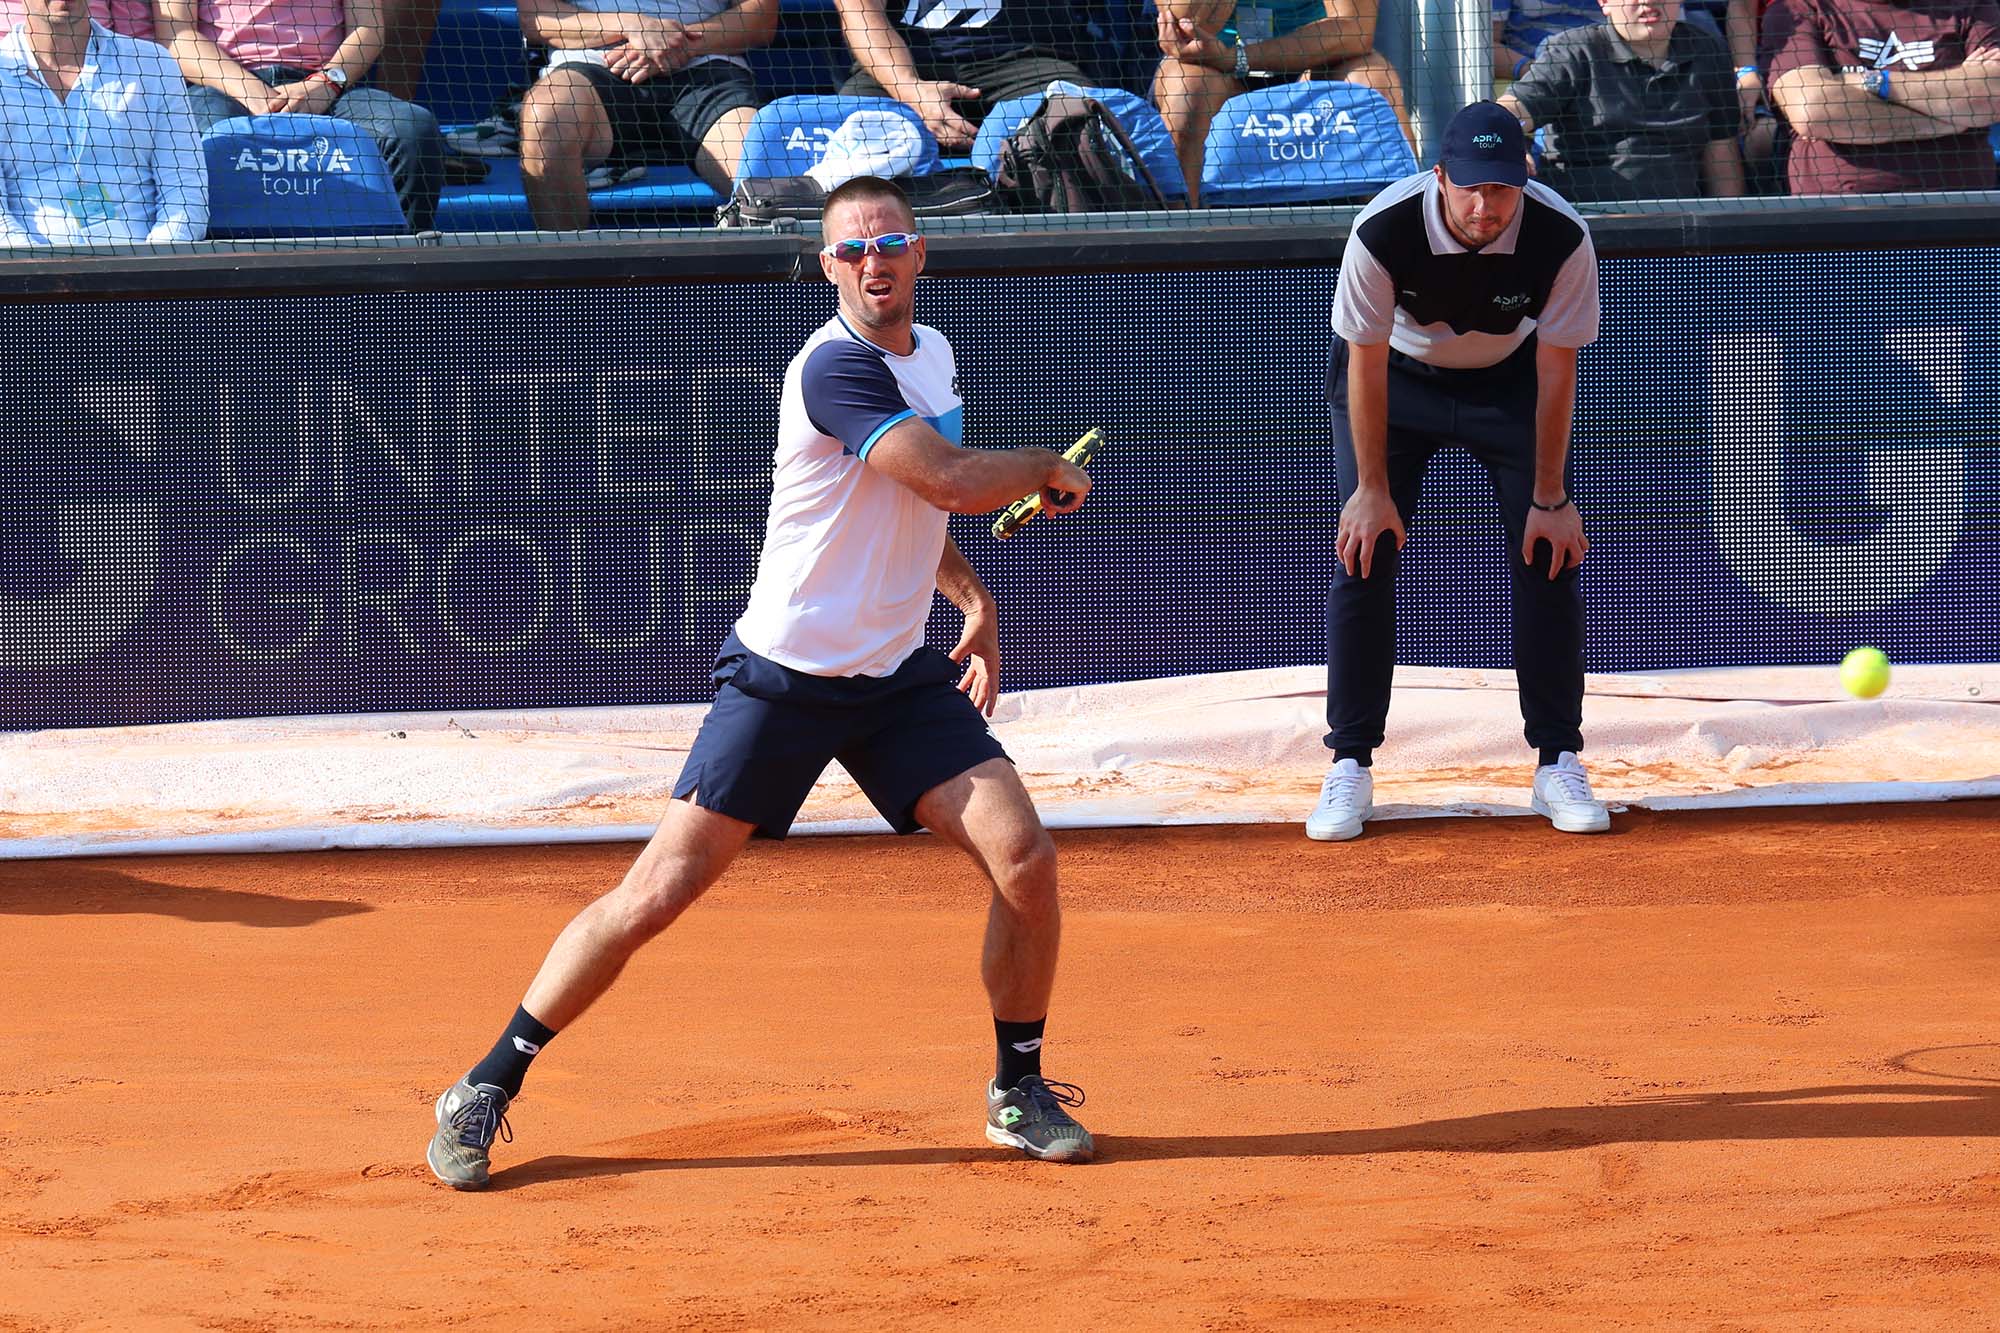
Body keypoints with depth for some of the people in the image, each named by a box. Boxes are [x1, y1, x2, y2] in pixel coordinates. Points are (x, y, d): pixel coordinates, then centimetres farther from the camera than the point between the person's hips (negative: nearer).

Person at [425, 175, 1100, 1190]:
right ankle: (488, 1088, 4)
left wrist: (974, 598, 15)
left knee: (1024, 859, -9)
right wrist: (1048, 469, -9)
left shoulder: (932, 353, 9)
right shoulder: (835, 367, -19)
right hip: (785, 676, -7)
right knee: (660, 890, -8)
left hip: (898, 678, 7)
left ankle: (1020, 1090, 12)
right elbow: (954, 479, -27)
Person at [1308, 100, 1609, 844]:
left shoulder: (1562, 239, -30)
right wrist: (1373, 488, -18)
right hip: (1396, 379, -1)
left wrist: (1550, 497, -15)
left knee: (1551, 557, -7)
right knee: (1363, 554, -9)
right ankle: (1350, 766, -1)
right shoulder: (1381, 233, -34)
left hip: (1509, 382, 1)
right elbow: (1367, 363, -22)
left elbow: (1556, 371, -19)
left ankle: (1558, 763, 3)